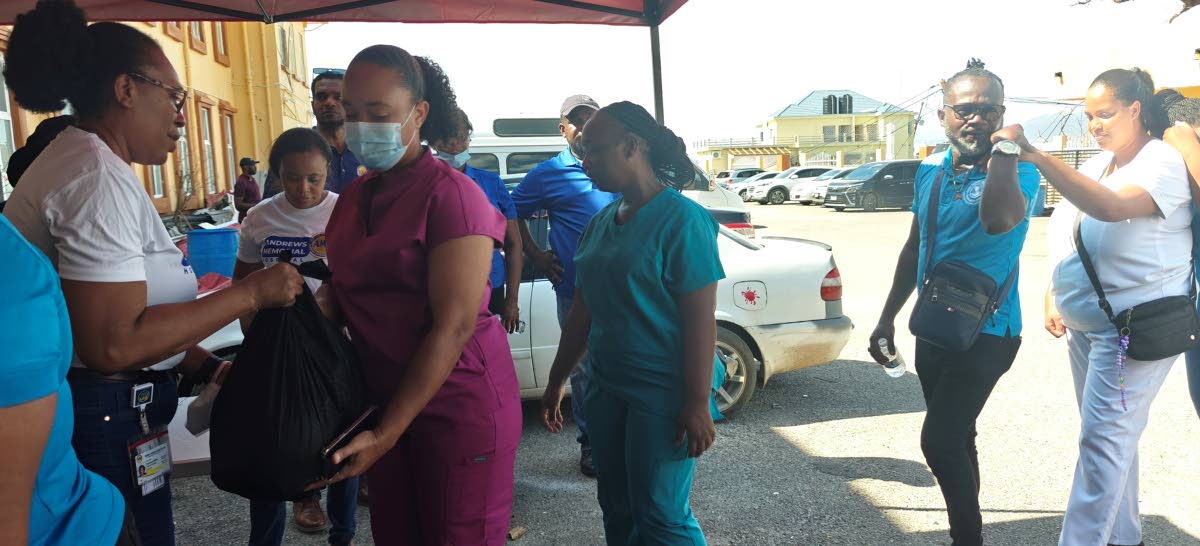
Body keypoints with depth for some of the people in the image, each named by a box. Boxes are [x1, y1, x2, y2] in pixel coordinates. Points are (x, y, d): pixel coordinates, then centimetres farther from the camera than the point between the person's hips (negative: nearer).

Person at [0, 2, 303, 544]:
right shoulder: (101, 178, -19)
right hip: (102, 419, -10)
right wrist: (252, 292, -21)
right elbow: (113, 345, -27)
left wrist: (202, 364, 8)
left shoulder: (71, 159, 14)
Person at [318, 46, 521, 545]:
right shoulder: (353, 196, 9)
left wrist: (386, 433, -21)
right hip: (384, 398, 7)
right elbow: (343, 286, 16)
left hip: (457, 404, -7)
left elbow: (453, 326, -20)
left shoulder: (450, 193, -15)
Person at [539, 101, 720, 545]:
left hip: (662, 393, -7)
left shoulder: (681, 219, -13)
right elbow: (582, 312, 13)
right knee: (617, 509, 16)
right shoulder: (601, 222, 8)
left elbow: (700, 319, -16)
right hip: (605, 389, 7)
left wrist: (697, 404, -19)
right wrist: (556, 382, 17)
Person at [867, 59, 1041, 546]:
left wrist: (1003, 150, -27)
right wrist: (888, 317, 15)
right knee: (955, 440, 17)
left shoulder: (1018, 173, -14)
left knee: (939, 441, -11)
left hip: (985, 333, -6)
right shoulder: (930, 171, 4)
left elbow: (998, 220, -39)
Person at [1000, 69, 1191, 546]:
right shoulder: (1098, 164, 13)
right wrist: (1053, 297, 12)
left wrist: (1034, 155, -37)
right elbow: (1066, 239, 19)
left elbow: (1110, 207, -33)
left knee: (1103, 436, -10)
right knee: (1114, 435, 16)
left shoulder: (1162, 162, -12)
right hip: (1085, 325, 9)